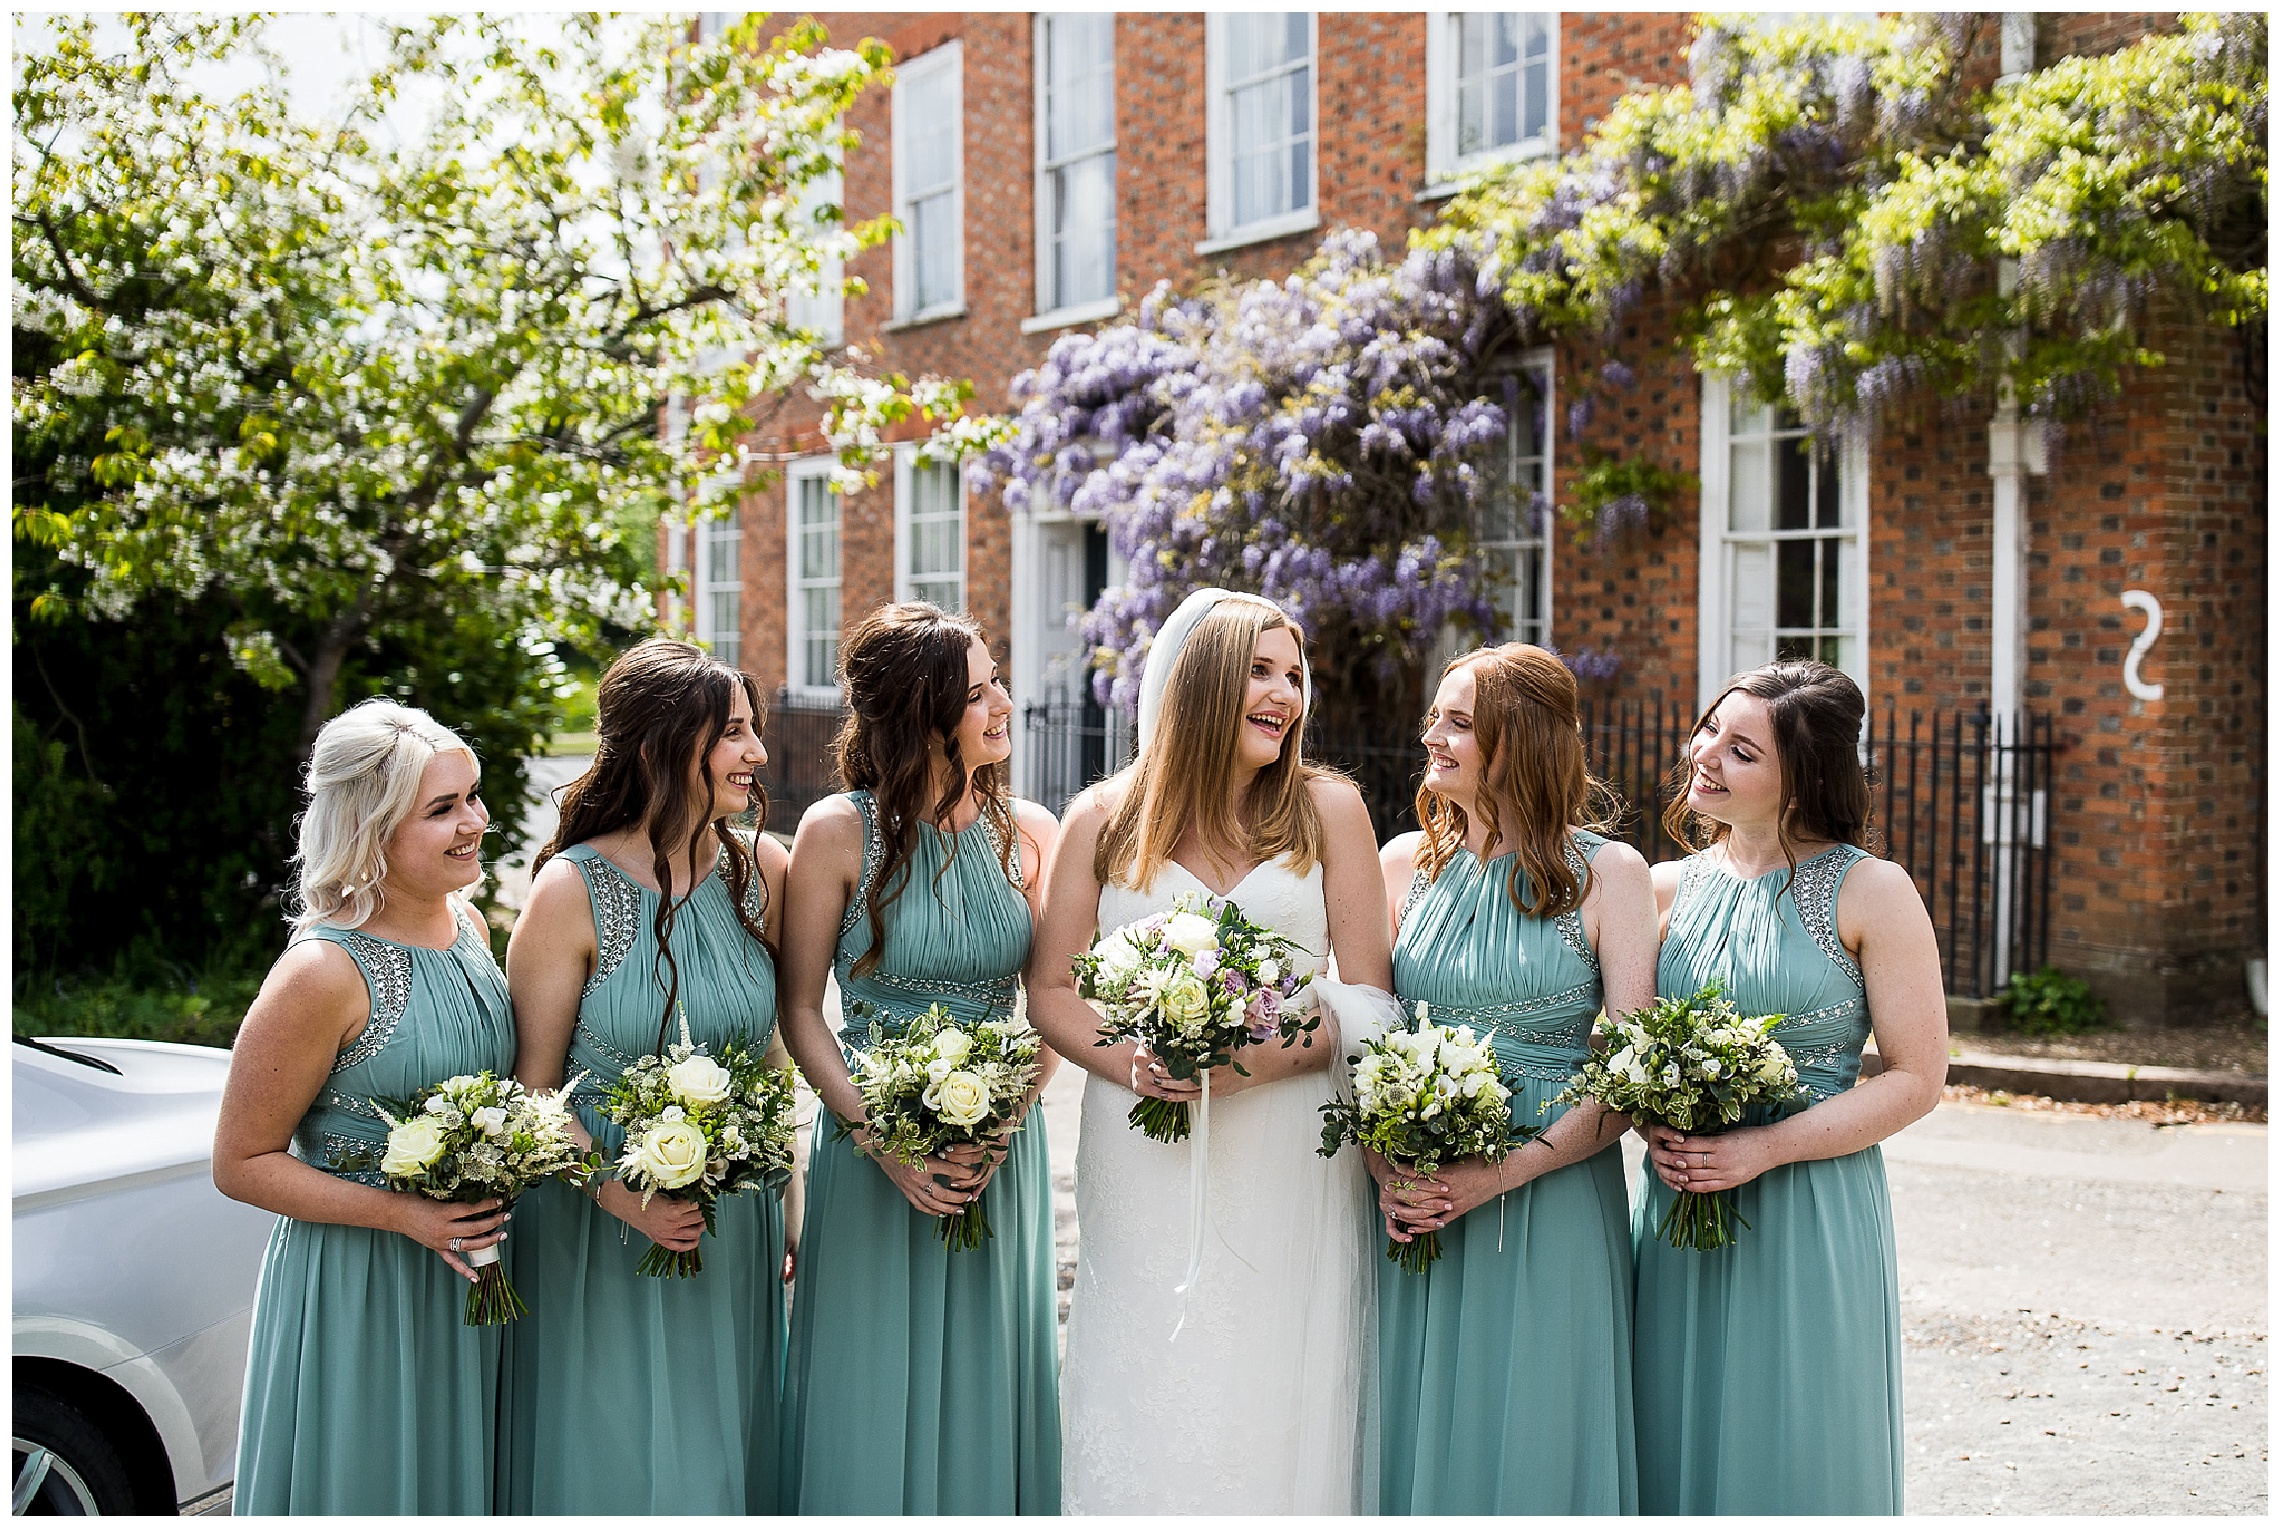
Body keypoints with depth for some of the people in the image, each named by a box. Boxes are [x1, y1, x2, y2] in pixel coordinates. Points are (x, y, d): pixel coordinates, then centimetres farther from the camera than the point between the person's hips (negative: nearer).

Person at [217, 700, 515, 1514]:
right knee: (365, 1485, 10)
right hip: (359, 1286, -7)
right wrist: (404, 1214, -23)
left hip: (469, 1266, 7)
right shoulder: (323, 973, -21)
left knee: (455, 1479, 19)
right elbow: (240, 1163, -15)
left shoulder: (463, 922, 1)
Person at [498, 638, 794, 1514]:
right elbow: (533, 1084, -10)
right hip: (602, 1231, -4)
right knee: (619, 1466, 7)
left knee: (724, 1457, 15)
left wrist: (782, 1197, 10)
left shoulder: (761, 870, -2)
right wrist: (621, 1197, -22)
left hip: (734, 1235, 4)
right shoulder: (571, 892, -14)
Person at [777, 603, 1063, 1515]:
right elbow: (799, 1010, -5)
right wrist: (882, 1139, -14)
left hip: (1002, 1158, 3)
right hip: (874, 1152, -3)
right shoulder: (840, 832, -8)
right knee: (874, 1403, 6)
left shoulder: (1028, 833, 1)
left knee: (986, 1391, 12)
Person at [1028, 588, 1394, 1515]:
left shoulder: (1328, 811, 4)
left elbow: (1369, 994, 1)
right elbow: (1051, 989, 7)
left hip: (1292, 1166, 0)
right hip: (1145, 1168, 0)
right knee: (1147, 1423, 3)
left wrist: (1263, 1059, -15)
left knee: (1279, 1413, 2)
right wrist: (1128, 1065, -12)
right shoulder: (1104, 820, 5)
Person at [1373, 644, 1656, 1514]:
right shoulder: (1406, 864, 7)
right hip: (1413, 1205, 3)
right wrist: (1384, 1168, -8)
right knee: (1417, 1432, 9)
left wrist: (1503, 1172, -16)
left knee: (1533, 1445, 5)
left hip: (1550, 1206, -3)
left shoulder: (1608, 875, -4)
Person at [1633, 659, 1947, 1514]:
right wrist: (1654, 1126, -6)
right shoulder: (1670, 889, 6)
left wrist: (1765, 1147, -16)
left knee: (1792, 1460, 5)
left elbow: (1917, 1079, -8)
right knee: (1676, 1450, 10)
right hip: (1677, 1213, 4)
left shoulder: (1869, 892, -6)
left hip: (1810, 1218, -4)